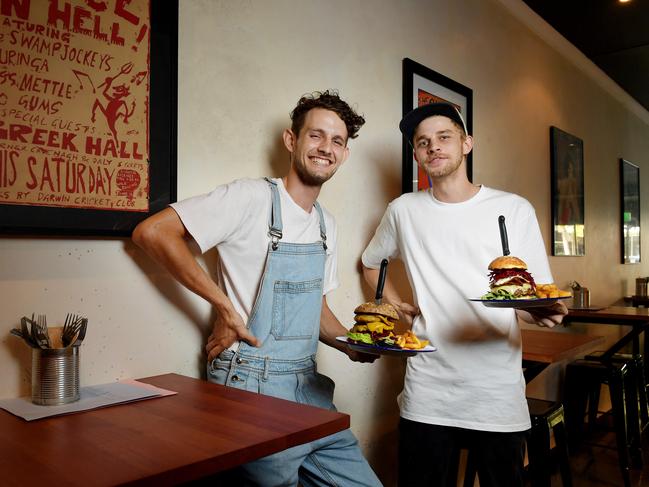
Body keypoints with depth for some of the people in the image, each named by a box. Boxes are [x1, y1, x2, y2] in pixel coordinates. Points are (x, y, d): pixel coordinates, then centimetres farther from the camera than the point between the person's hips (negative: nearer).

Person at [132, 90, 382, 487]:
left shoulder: (327, 225, 10)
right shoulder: (253, 197, -13)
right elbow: (151, 232, -19)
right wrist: (226, 307, -19)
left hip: (310, 387, 7)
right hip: (252, 385, -7)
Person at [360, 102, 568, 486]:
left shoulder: (514, 209, -2)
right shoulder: (404, 210, 4)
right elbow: (371, 262, 21)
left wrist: (543, 311, -22)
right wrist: (397, 305, 7)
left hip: (499, 396, -1)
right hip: (426, 397, 1)